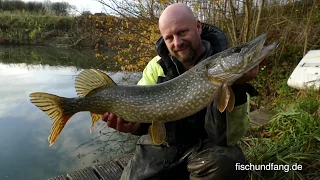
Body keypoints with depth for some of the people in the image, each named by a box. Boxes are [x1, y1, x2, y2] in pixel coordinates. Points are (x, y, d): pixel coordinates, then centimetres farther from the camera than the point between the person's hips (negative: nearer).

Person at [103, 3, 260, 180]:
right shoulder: (156, 66, -6)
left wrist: (236, 88, -36)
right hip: (161, 145, 3)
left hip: (205, 145, -2)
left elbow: (228, 138, -21)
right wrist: (137, 123, -29)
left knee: (227, 161, -30)